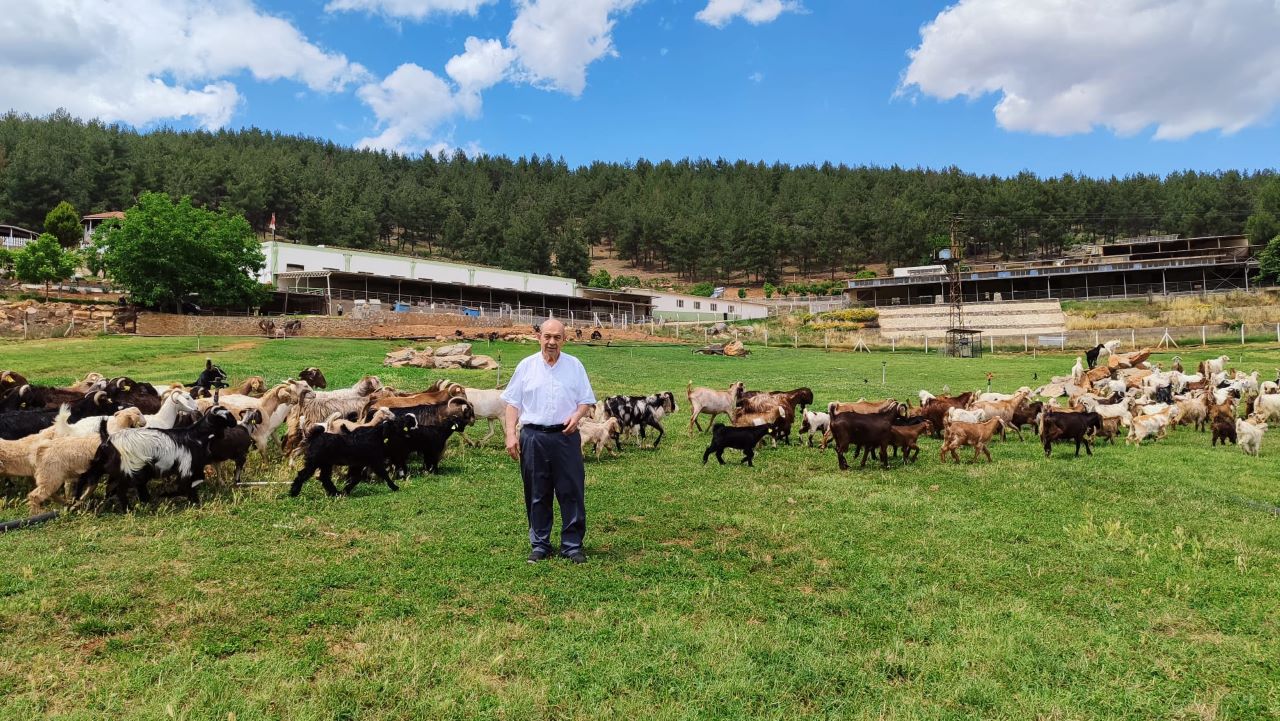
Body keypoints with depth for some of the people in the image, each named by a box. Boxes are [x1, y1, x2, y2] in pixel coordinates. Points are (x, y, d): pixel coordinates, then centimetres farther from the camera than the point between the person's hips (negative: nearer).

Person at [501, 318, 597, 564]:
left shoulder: (574, 365, 5)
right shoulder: (526, 366, 5)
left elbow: (587, 400, 8)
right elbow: (512, 403, 5)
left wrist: (577, 415, -13)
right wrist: (511, 434, -4)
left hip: (566, 436, 0)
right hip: (533, 436, 0)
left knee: (572, 492, 1)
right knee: (536, 494, 8)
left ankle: (572, 545, 12)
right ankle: (539, 544, 20)